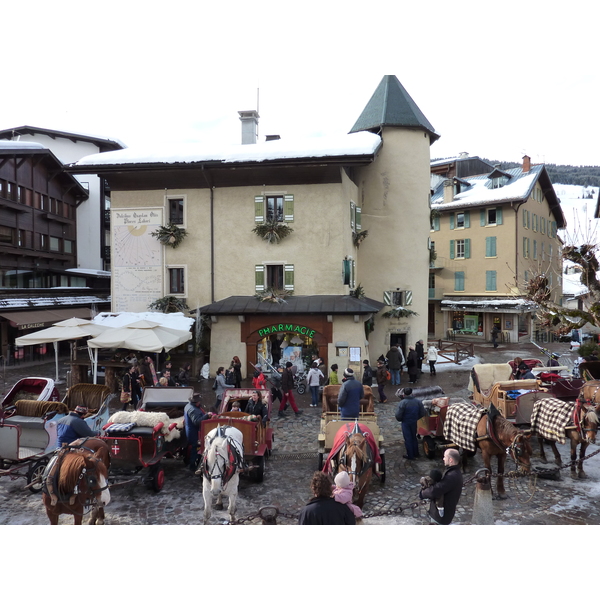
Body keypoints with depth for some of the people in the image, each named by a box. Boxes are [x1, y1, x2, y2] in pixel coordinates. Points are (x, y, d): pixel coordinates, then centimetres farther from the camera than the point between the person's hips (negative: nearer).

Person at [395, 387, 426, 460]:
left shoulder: (403, 403, -21)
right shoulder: (418, 401, -7)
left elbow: (398, 415, -20)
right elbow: (423, 413, -1)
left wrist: (400, 419, 2)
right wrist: (416, 418, 14)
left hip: (406, 423, -5)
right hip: (414, 422, 5)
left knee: (408, 439, 6)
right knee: (414, 437, 21)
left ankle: (410, 455, 13)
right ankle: (416, 454, 30)